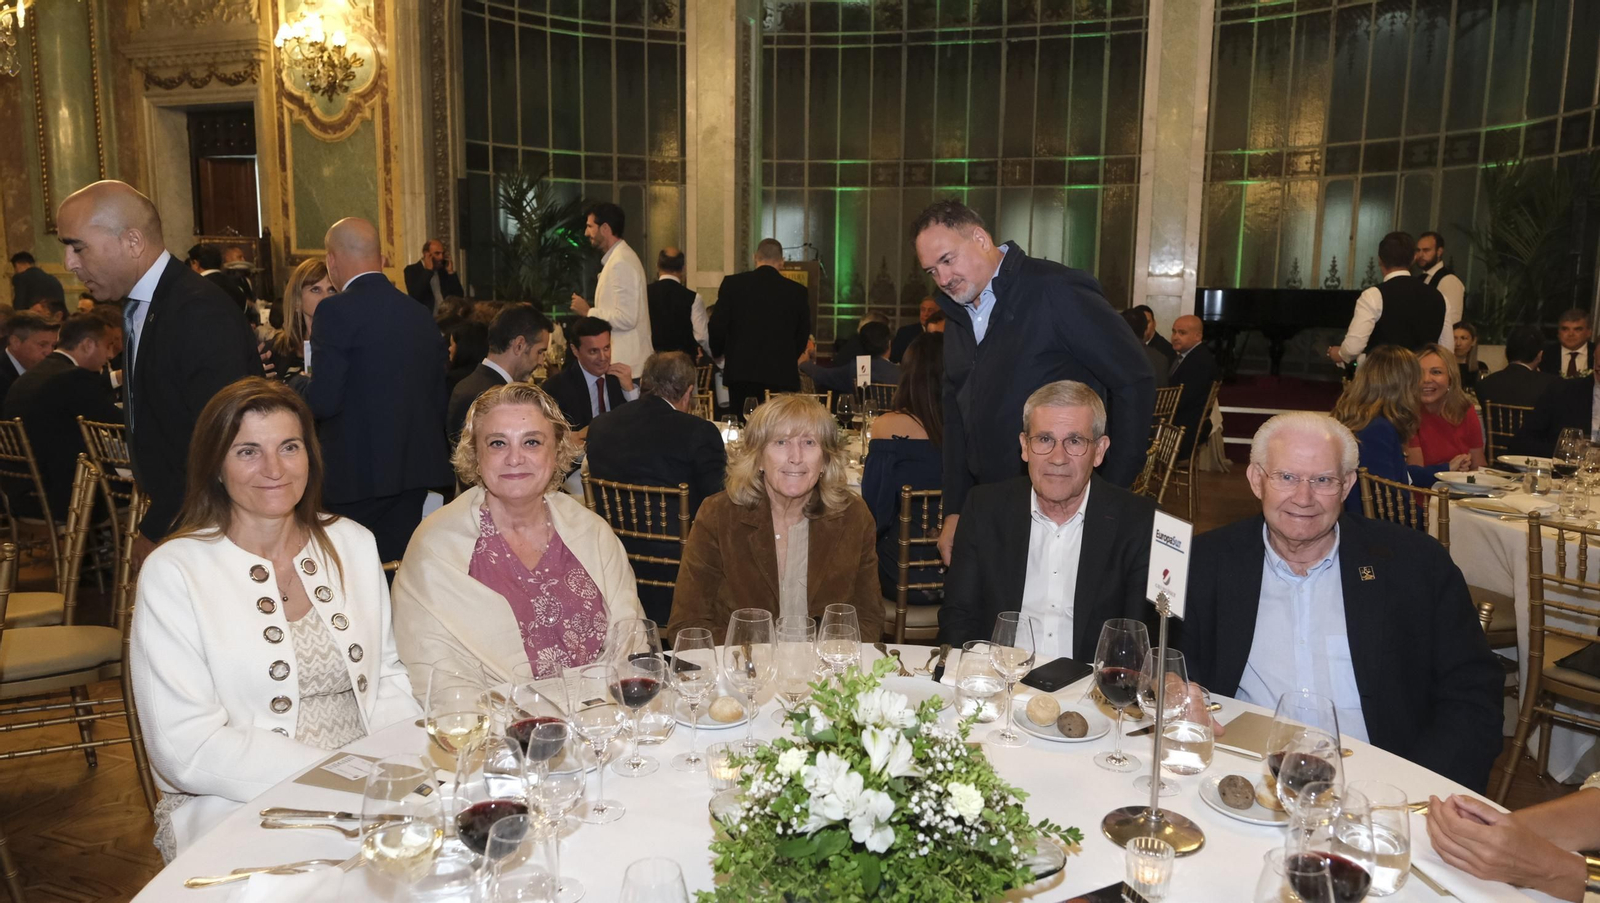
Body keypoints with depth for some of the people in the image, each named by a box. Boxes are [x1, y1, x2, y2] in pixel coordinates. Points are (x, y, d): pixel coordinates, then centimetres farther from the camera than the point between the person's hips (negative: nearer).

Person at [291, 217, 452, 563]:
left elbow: (323, 401, -15)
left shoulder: (337, 310, -11)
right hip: (417, 469, 6)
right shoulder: (420, 314, 8)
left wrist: (298, 383, 6)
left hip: (358, 474, -6)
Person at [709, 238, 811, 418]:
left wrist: (718, 353, 20)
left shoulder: (732, 283, 0)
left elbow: (717, 325, 1)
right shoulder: (797, 291, 2)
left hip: (740, 370, 0)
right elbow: (803, 334, 10)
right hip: (781, 373, 0)